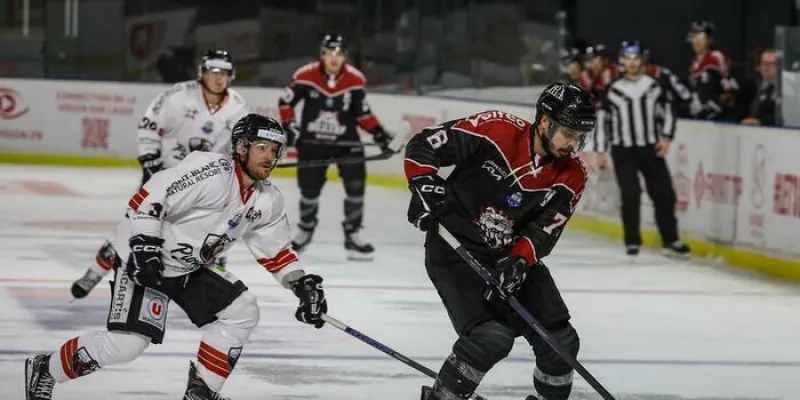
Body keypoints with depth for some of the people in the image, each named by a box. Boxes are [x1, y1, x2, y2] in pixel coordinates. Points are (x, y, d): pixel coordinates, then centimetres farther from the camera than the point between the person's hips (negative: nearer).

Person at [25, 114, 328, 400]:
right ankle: (43, 370, -2)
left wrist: (303, 284, 3)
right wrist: (144, 245, -31)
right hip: (144, 258, -9)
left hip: (191, 267, 9)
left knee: (243, 313, -1)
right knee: (127, 343, -20)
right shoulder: (212, 172, -24)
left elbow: (275, 249, 14)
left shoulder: (267, 200, 3)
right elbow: (149, 197, -26)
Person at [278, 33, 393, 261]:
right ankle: (305, 231, 33)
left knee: (355, 185, -9)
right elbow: (286, 103, -4)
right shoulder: (306, 76, -15)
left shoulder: (356, 80, -10)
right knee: (309, 189, 6)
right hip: (312, 141, -1)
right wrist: (290, 126, -15)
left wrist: (379, 134, -8)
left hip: (346, 141, 1)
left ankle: (352, 235, 5)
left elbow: (362, 113, 0)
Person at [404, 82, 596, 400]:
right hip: (454, 247, -6)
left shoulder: (571, 176, -6)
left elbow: (545, 230, -10)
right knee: (491, 337, -23)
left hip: (512, 254, 6)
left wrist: (520, 261, -27)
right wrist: (424, 186, -30)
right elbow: (422, 146, -16)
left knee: (559, 341, 1)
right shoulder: (496, 130, -20)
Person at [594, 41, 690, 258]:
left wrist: (666, 137, -6)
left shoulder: (654, 87, 3)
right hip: (623, 150, -2)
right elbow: (603, 120, 2)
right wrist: (600, 151, -1)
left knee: (664, 193, 0)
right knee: (630, 195, -11)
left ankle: (670, 240, 10)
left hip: (650, 148, 2)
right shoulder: (613, 91, -2)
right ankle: (632, 241, 1)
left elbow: (667, 112, 9)